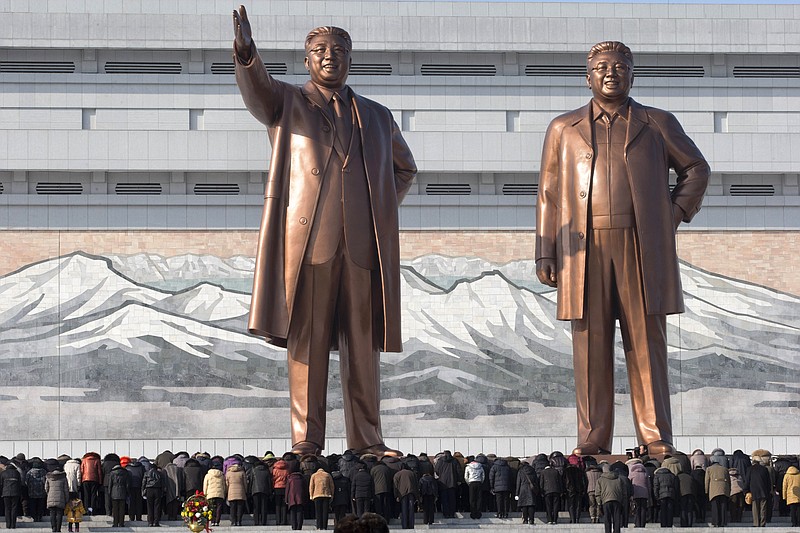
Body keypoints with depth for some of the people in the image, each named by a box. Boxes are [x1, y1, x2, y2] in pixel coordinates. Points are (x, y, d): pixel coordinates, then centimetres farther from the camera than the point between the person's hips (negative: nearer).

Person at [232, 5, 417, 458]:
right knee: (307, 342, -3)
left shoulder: (377, 117, 20)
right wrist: (246, 52, -34)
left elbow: (405, 168, 32)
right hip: (308, 241, -3)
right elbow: (255, 87, -12)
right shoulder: (288, 103, 10)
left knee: (364, 344, 3)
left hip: (363, 246, 3)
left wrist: (382, 208, 15)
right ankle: (307, 439, 0)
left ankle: (368, 439, 8)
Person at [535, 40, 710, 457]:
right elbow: (548, 195, 12)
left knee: (647, 343, -1)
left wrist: (676, 213, 8)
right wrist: (545, 254, 5)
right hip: (585, 249, 1)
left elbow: (696, 169, 22)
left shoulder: (658, 124, 13)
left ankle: (656, 439, 2)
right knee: (590, 344, -1)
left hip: (643, 251, 0)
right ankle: (592, 441, 2)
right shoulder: (563, 129, 14)